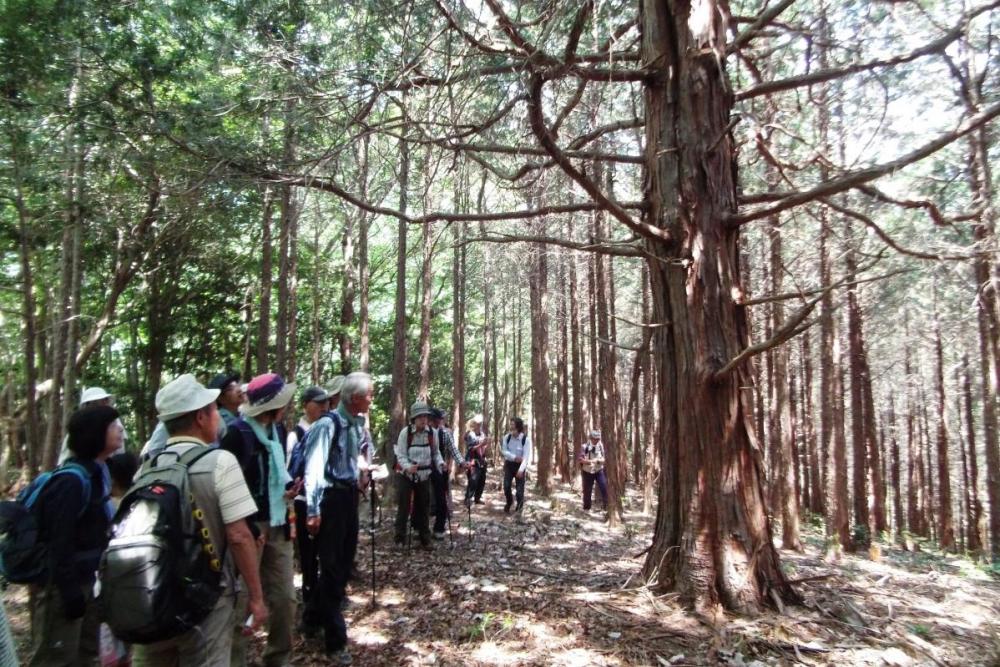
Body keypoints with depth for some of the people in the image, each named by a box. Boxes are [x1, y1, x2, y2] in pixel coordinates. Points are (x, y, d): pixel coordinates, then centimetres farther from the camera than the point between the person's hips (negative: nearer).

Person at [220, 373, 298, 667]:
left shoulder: (278, 429, 10)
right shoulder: (236, 433, -14)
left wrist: (288, 488, 3)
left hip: (278, 526, 7)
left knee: (284, 598, 12)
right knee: (241, 602, 4)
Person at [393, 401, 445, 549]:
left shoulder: (431, 432, -2)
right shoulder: (405, 432, -14)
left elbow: (435, 452, 8)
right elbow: (401, 455, -15)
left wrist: (440, 463, -10)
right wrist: (408, 467, -33)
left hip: (424, 476, 4)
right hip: (406, 476, -3)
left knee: (423, 507, 10)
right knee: (403, 507, -2)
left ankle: (425, 539, 21)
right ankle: (400, 539, 11)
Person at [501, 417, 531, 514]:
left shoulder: (526, 440, -18)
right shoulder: (507, 437, -7)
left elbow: (526, 456, -21)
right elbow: (504, 451, -7)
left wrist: (521, 469, -32)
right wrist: (514, 457, -23)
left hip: (520, 465, -3)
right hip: (509, 464, 3)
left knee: (519, 488, -3)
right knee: (506, 486, -1)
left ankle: (519, 506, 23)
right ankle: (509, 502, 29)